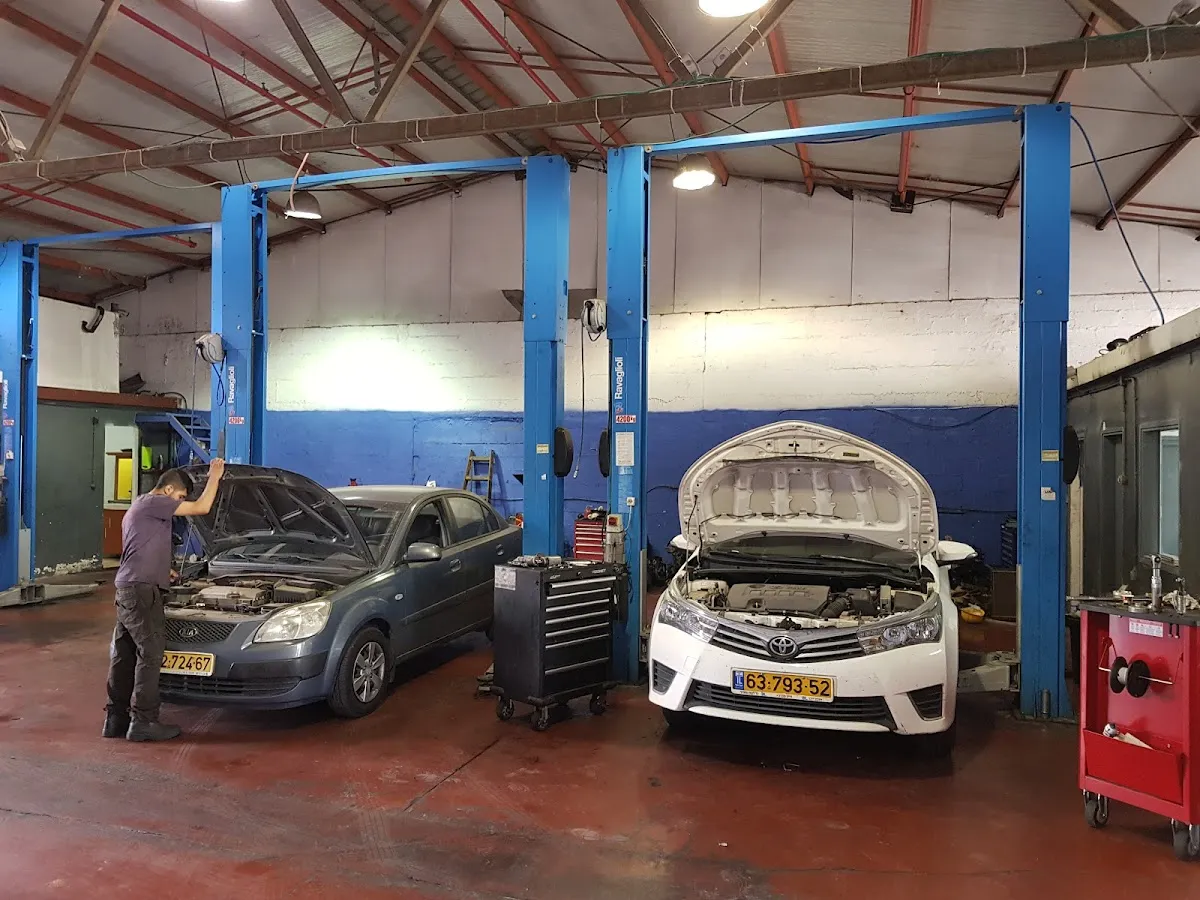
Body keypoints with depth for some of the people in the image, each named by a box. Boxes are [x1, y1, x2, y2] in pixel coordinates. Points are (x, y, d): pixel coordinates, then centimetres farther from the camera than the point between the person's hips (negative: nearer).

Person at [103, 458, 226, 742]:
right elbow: (201, 508, -17)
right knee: (150, 654, -6)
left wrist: (163, 571, 35)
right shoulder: (153, 503, -9)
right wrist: (214, 476, -7)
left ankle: (116, 718, 17)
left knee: (123, 655, 12)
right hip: (141, 591, -11)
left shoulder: (139, 507, 24)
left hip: (127, 590, 11)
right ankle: (143, 722, -3)